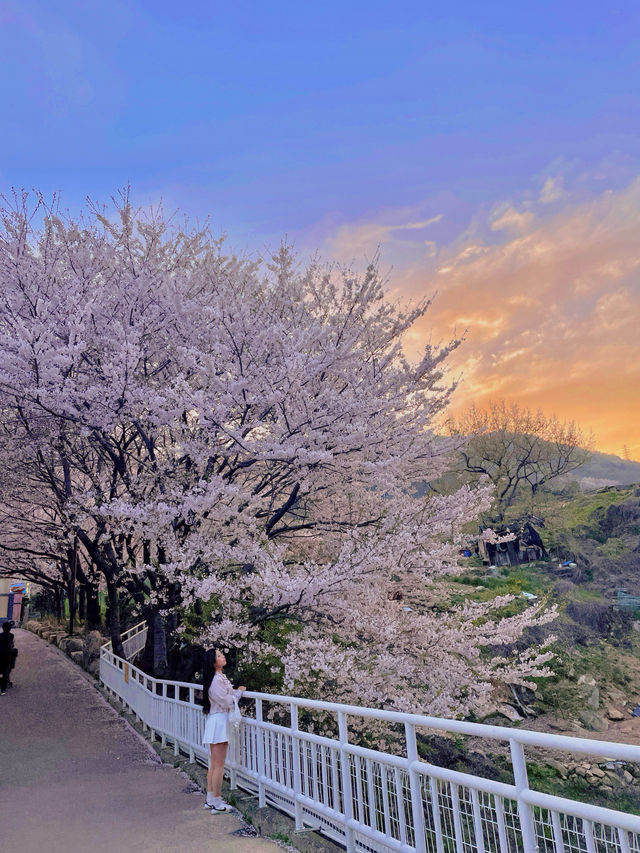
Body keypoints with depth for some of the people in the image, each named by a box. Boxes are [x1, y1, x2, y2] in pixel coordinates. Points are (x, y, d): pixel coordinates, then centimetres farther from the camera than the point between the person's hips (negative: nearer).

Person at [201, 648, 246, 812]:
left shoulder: (220, 677, 11)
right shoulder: (216, 680, -20)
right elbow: (228, 702, -18)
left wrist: (236, 691, 5)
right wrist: (239, 692, -5)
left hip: (216, 722, 10)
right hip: (219, 721, -10)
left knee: (214, 765, 17)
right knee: (219, 766, 0)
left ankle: (210, 799, 25)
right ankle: (216, 803, 10)